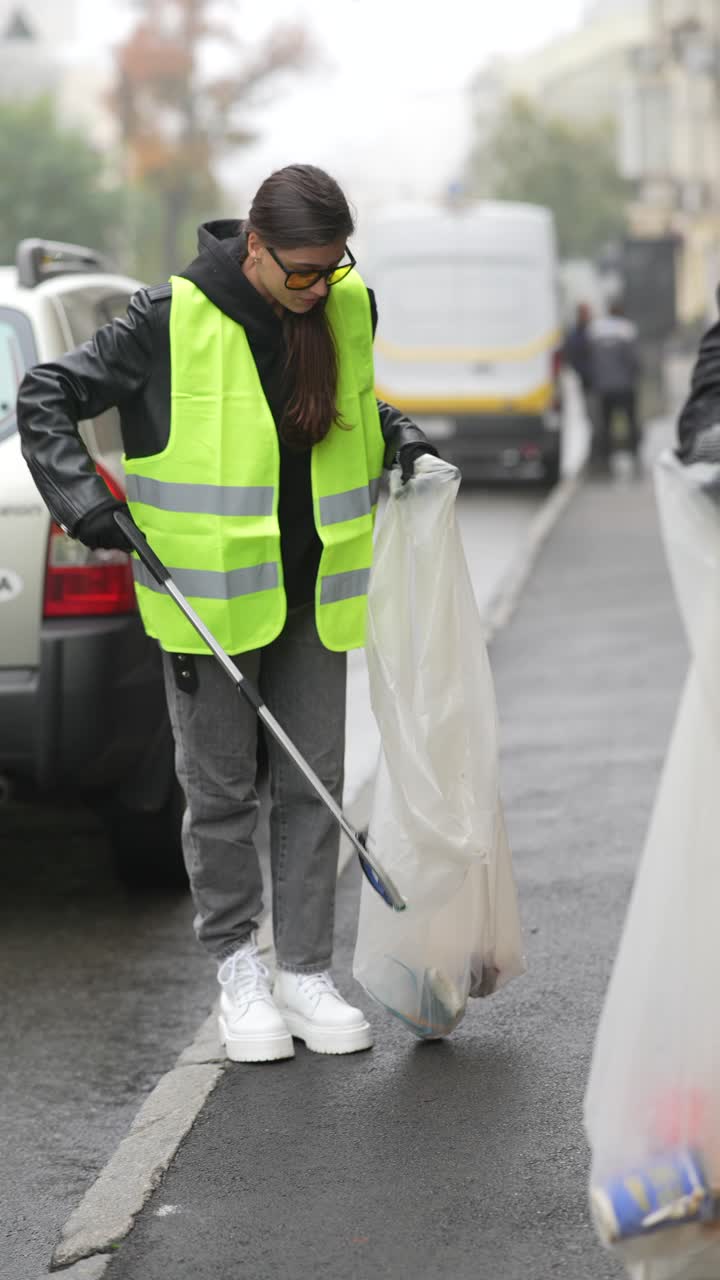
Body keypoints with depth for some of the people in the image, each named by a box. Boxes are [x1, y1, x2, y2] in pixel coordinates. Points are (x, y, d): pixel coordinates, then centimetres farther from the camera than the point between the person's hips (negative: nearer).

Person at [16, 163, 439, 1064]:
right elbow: (46, 397, -6)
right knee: (221, 789, 5)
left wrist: (397, 437, 3)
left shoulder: (349, 308, 0)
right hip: (211, 593, -4)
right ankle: (238, 969, 20)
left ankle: (304, 972, 17)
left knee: (313, 784, 7)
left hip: (312, 587, 4)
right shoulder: (173, 323, -14)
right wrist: (84, 499, -17)